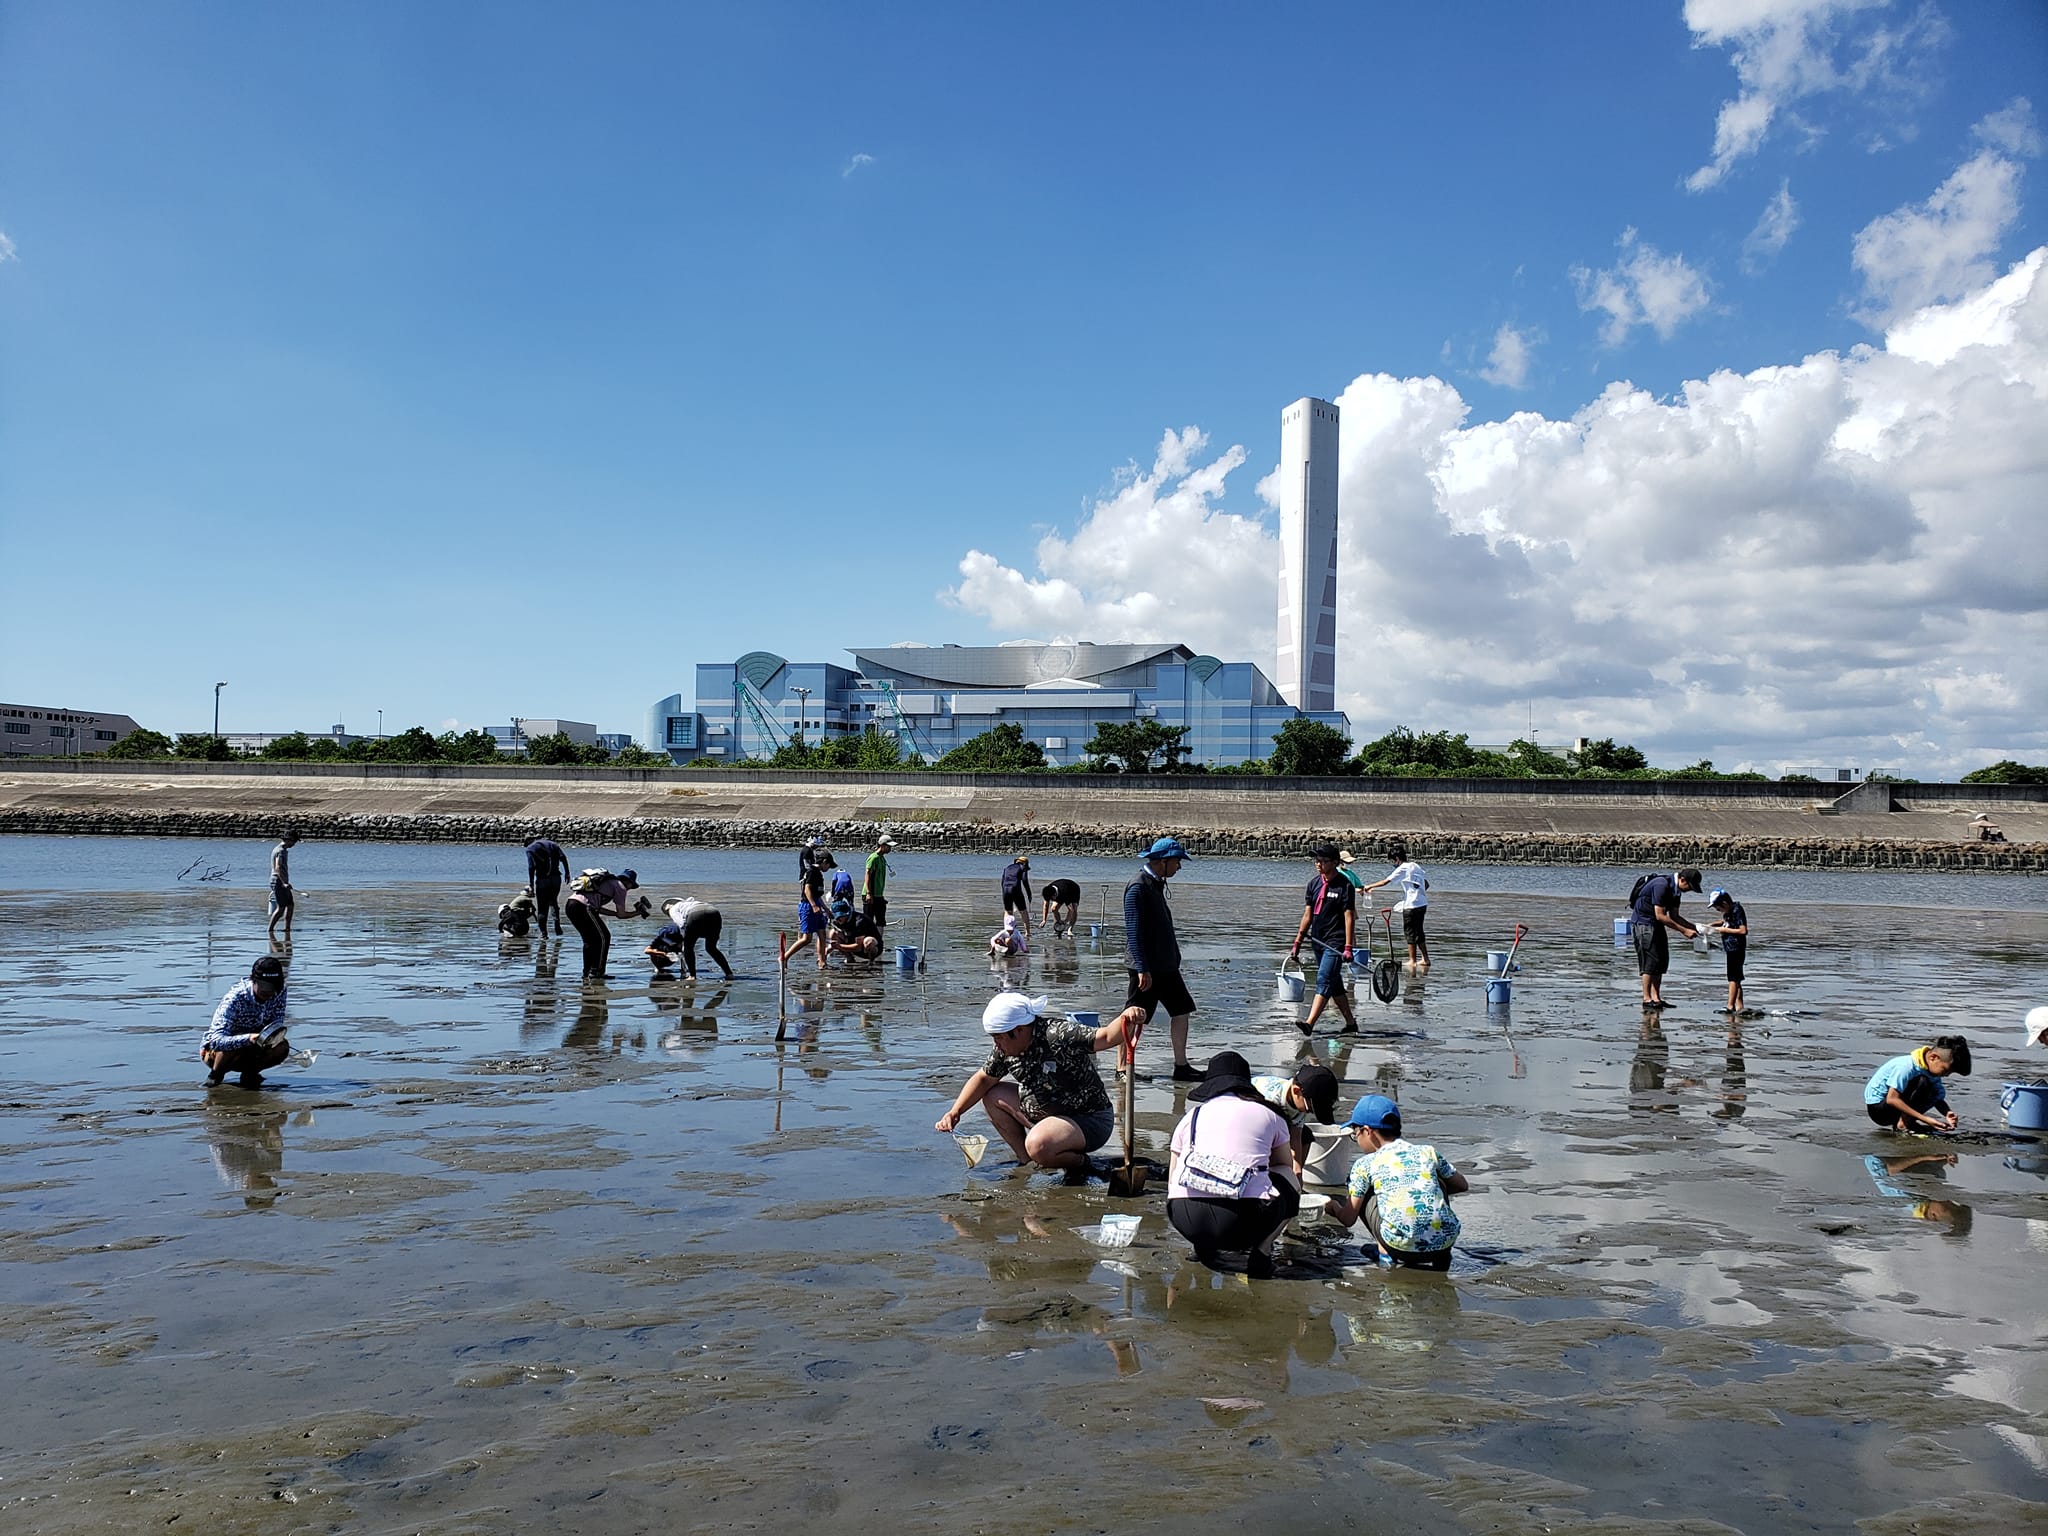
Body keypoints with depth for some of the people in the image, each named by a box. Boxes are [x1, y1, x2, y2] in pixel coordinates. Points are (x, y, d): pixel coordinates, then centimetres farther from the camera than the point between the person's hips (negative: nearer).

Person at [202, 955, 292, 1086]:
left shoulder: (279, 993, -16)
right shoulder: (235, 998, -31)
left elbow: (277, 1022, -6)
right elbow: (216, 1040, -39)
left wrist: (275, 1034, -31)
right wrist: (248, 1038, -55)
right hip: (214, 1051, -4)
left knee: (282, 1047, -23)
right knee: (236, 1046, -37)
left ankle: (250, 1072, 3)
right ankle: (215, 1074, -6)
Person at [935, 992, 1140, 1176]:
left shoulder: (1058, 1035, -28)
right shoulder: (1006, 1048, -4)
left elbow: (1105, 1037, -38)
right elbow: (984, 1079, 10)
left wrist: (1126, 1021, -59)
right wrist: (955, 1112, 0)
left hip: (1089, 1120, -8)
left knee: (1038, 1146, -34)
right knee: (992, 1096, 3)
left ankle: (1078, 1162, -2)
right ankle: (1025, 1161, 12)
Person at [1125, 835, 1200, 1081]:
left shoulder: (1156, 884, 14)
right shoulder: (1138, 887, -16)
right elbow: (1133, 931, -20)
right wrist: (1142, 969, -23)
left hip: (1166, 965, 10)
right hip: (1148, 968, -10)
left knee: (1182, 1010, 9)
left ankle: (1181, 1066, 15)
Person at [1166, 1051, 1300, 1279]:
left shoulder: (1191, 1116, 23)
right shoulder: (1269, 1116, 19)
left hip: (1185, 1220, 3)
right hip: (1241, 1220, -3)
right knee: (1290, 1189, 26)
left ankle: (1204, 1245, 11)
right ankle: (1261, 1251, 5)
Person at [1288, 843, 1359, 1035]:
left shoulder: (1345, 886, -10)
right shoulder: (1314, 883, 8)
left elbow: (1349, 917, -12)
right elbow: (1308, 914, 12)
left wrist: (1348, 947, -18)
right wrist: (1297, 942, 10)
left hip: (1335, 941, -7)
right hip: (1319, 940, 7)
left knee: (1324, 980, -16)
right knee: (1334, 985, 13)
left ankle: (1309, 1023, -25)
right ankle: (1351, 1023, 25)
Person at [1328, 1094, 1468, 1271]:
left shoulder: (1364, 1164, 7)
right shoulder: (1428, 1152, 16)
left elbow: (1348, 1218, 9)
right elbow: (1462, 1185, 29)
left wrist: (1334, 1205, 32)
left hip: (1402, 1244, -3)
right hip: (1444, 1241, 3)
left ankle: (1386, 1253, 12)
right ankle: (1440, 1255, 23)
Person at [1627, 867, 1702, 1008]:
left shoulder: (1675, 889, 6)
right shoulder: (1661, 885, -24)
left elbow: (1674, 916, 11)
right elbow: (1660, 916, -24)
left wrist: (1694, 927, -1)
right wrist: (1683, 930, -21)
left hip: (1656, 925, 10)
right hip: (1643, 922, -10)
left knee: (1662, 960, 5)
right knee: (1651, 960, -10)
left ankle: (1656, 997, 8)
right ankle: (1647, 999, -4)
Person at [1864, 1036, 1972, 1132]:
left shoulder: (1932, 1068, -2)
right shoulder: (1906, 1067, -27)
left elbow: (1938, 1098, 3)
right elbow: (1891, 1099, -30)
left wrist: (1948, 1113, -20)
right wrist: (1925, 1119, -33)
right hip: (1876, 1107, -8)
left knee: (1939, 1093, -5)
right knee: (1922, 1082, -25)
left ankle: (1907, 1121, -4)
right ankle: (1903, 1124, -18)